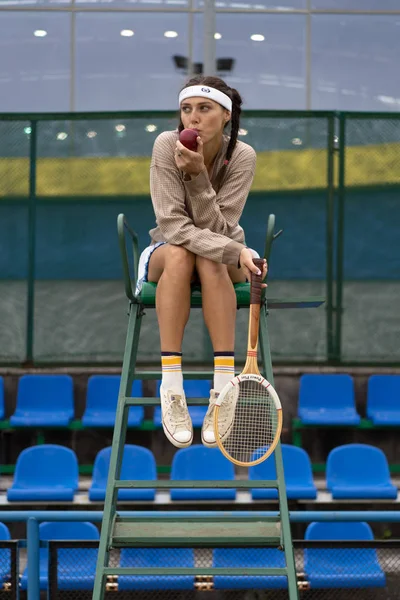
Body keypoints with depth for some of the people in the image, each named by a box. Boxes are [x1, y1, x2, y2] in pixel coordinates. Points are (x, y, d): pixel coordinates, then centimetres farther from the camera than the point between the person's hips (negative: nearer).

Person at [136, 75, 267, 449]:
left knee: (209, 261, -36)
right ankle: (171, 390, -38)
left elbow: (217, 228, -22)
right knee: (178, 254, -36)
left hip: (225, 263, 0)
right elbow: (172, 224, -26)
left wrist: (198, 175, -36)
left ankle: (224, 388, -40)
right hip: (166, 257, 0)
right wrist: (235, 251, -38)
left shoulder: (242, 156, -16)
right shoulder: (167, 145, -19)